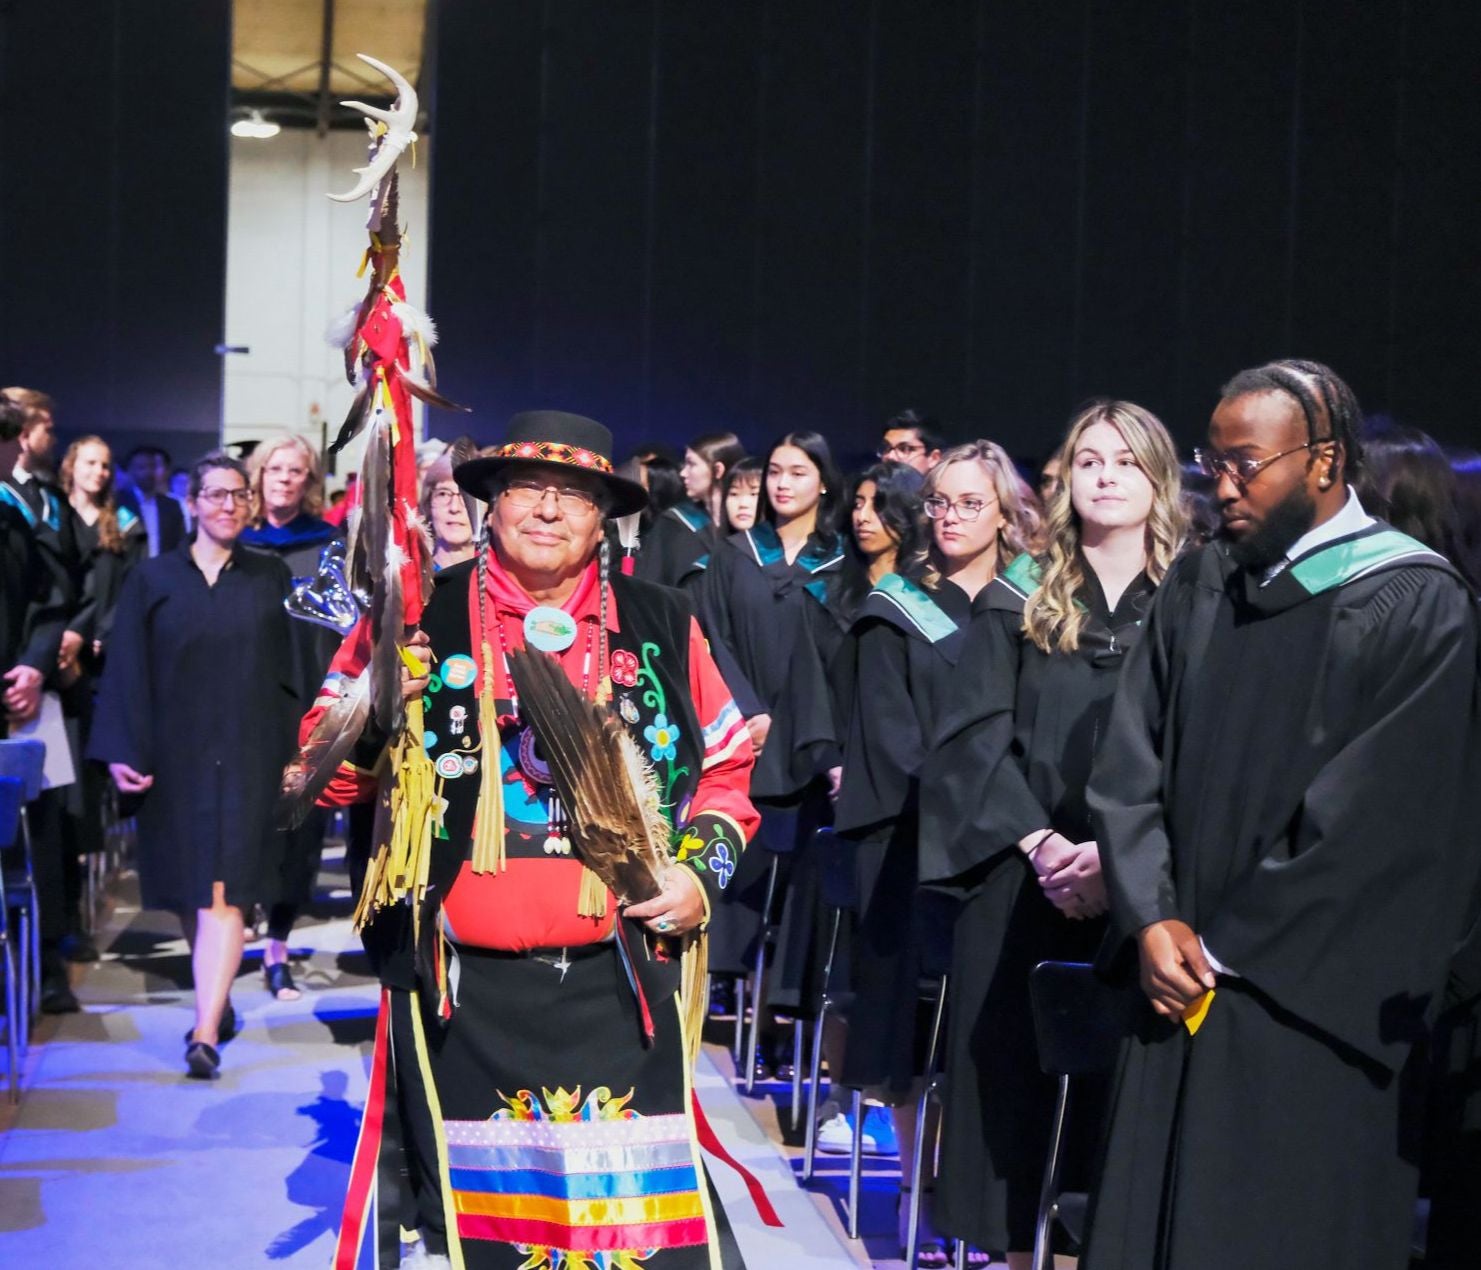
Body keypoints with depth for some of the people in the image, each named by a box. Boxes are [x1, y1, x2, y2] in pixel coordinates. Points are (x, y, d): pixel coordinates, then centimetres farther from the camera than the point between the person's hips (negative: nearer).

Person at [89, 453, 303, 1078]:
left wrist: (295, 753, -1)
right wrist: (121, 751, -8)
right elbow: (126, 672, 1)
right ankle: (217, 998, 29)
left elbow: (290, 670, 5)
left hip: (244, 756, -2)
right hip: (174, 755, 2)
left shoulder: (271, 579, 5)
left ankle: (205, 1032, -15)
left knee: (223, 892, -10)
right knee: (188, 890, 11)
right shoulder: (152, 580, 4)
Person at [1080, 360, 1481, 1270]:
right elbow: (1131, 766, 6)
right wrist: (1153, 921, -7)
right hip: (1182, 989, 5)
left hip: (1316, 1009, -5)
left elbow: (1383, 820, -14)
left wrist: (1227, 946, -10)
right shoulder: (1197, 589, 9)